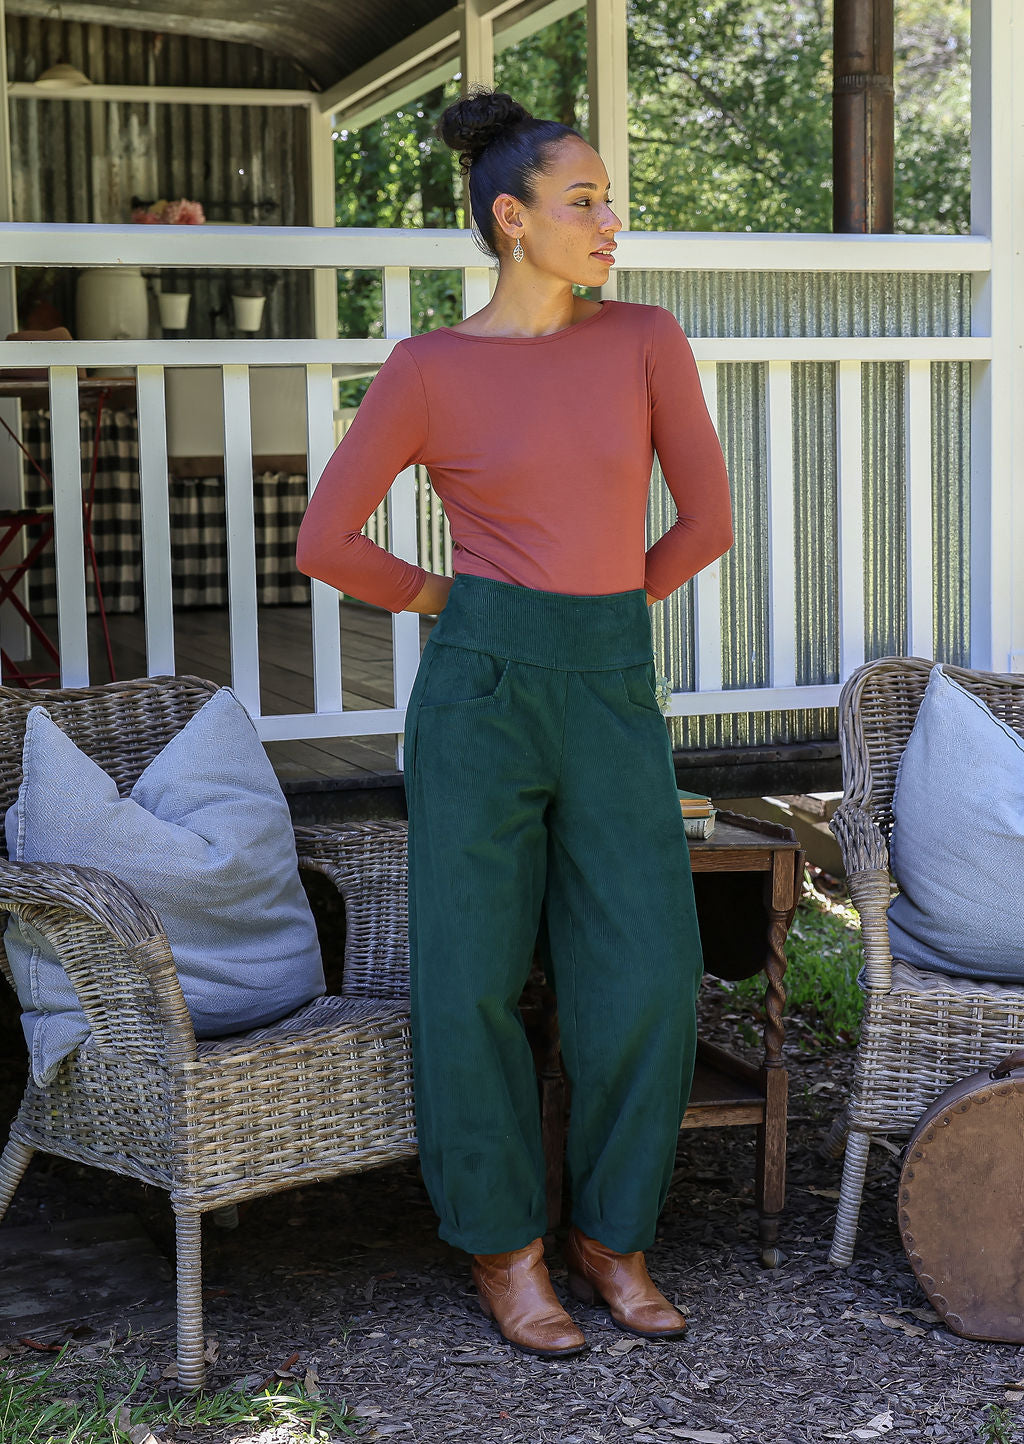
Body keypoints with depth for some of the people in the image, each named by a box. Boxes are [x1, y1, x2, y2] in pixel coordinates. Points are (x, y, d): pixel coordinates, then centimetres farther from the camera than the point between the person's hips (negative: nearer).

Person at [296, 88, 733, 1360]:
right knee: (473, 978, 0)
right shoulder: (426, 371, -1)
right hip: (483, 682, -2)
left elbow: (706, 517, 8)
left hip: (614, 692, 3)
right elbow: (325, 543, 2)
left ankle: (609, 1238, 19)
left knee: (648, 979, -1)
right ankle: (504, 1248, 18)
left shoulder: (647, 338, 5)